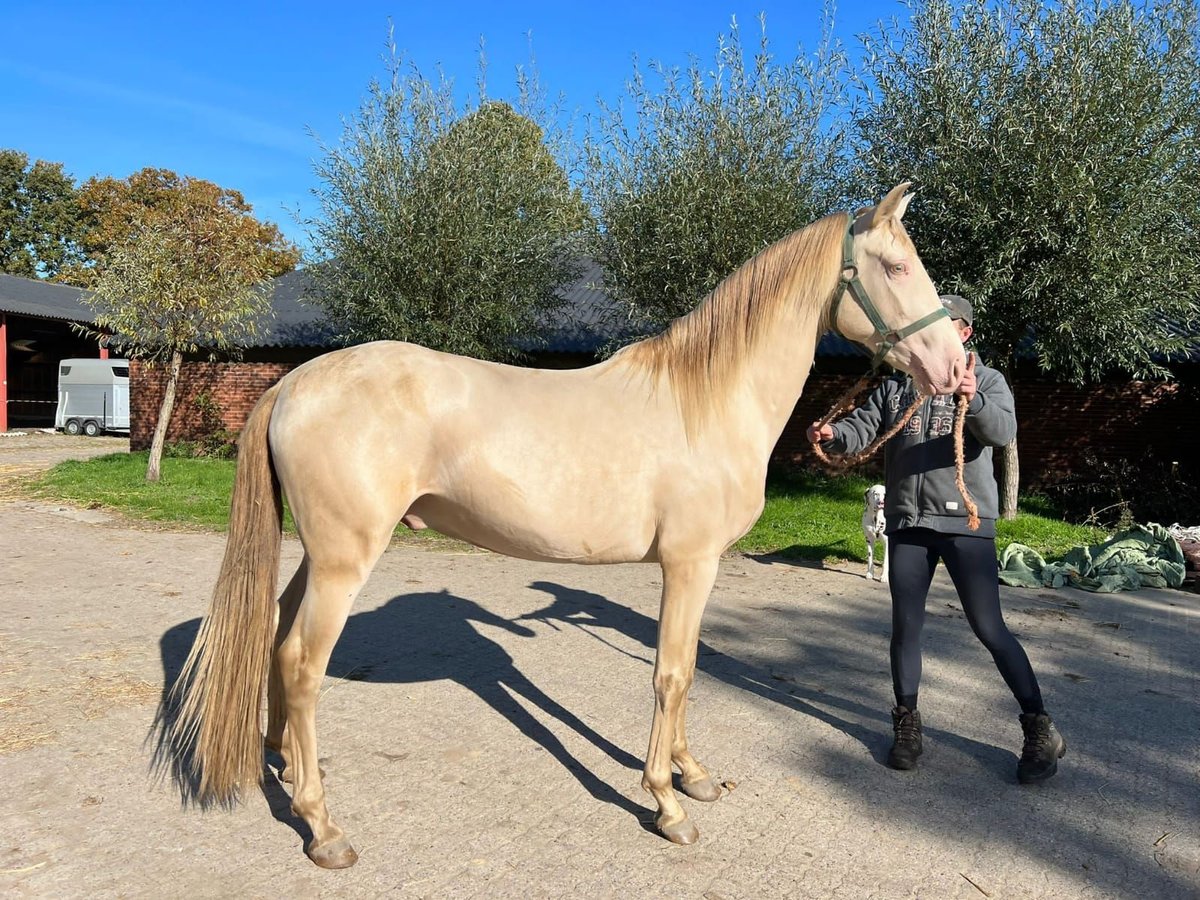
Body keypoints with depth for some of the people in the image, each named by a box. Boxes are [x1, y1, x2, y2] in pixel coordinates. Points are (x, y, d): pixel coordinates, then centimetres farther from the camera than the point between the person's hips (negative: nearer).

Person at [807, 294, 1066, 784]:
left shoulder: (987, 380, 3)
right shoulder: (896, 385, 12)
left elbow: (1003, 431, -15)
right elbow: (861, 430, 3)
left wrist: (973, 401, -36)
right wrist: (831, 434, -20)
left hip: (965, 522, -3)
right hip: (906, 523, 4)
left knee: (989, 628, -2)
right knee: (905, 626, 8)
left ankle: (1040, 729, 15)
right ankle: (907, 724, 24)